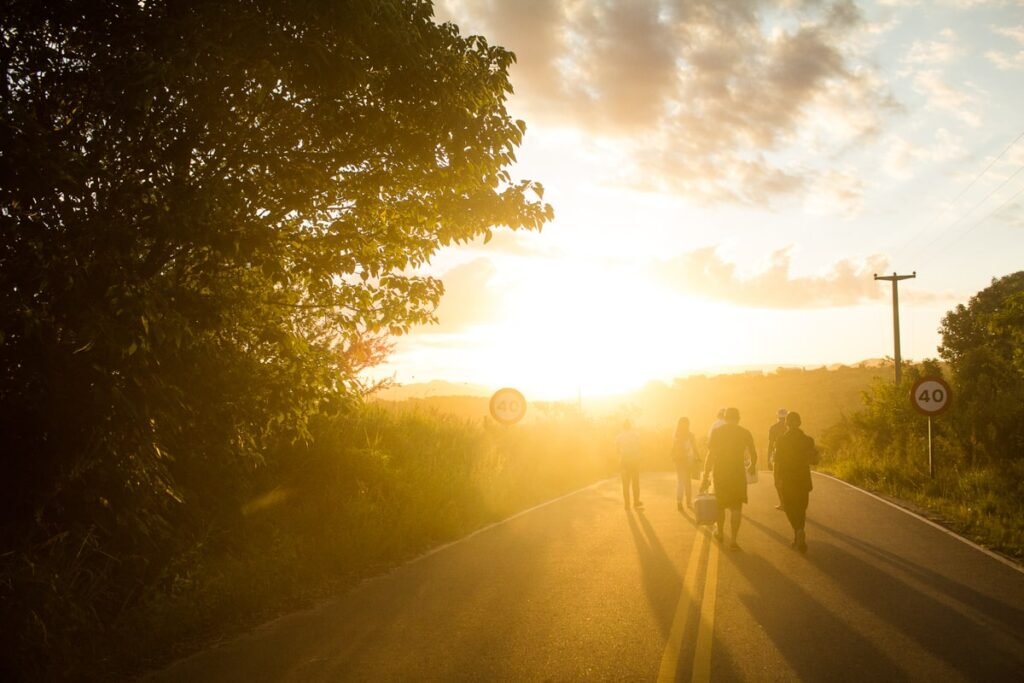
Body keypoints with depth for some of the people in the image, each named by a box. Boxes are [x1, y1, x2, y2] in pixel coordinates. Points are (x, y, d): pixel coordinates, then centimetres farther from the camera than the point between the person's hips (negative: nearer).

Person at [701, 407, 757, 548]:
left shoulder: (716, 432, -4)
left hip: (720, 473, 1)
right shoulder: (745, 433, -2)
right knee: (736, 507, 6)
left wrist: (706, 477, -5)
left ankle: (720, 533, 36)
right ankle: (733, 539, -4)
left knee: (720, 504, 19)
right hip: (738, 473, -1)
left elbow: (710, 455, -8)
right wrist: (752, 466, 27)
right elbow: (753, 454, 5)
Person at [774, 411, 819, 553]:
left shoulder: (781, 440, -10)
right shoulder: (808, 440, -5)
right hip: (803, 481, 2)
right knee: (800, 509, 16)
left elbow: (777, 462, -11)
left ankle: (799, 532, -15)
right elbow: (814, 461, -2)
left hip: (787, 481, -2)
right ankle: (798, 538, 15)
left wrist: (777, 480, -3)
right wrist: (815, 452, 19)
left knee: (790, 509, 9)